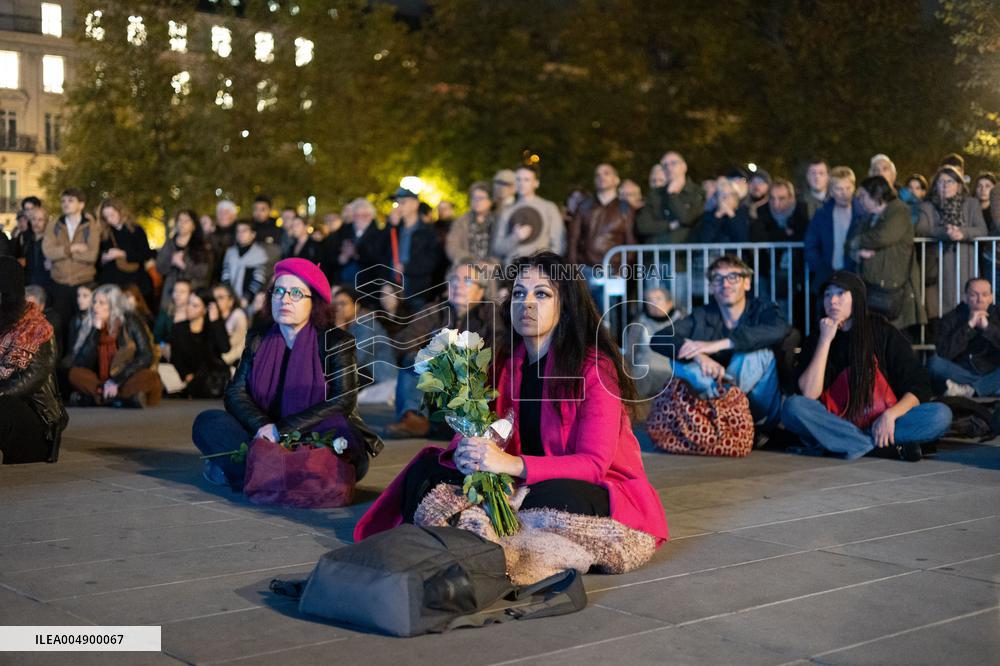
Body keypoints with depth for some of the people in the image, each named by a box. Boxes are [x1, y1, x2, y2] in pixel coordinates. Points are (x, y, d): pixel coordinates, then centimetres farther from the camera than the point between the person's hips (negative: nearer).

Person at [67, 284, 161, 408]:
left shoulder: (131, 321, -6)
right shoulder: (90, 324, 0)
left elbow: (146, 356, -14)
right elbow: (82, 365, -10)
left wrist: (117, 381, -20)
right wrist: (96, 331, -17)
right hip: (101, 383, 3)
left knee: (150, 378, -32)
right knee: (75, 374, -23)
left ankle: (96, 397, -30)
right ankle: (125, 398, -29)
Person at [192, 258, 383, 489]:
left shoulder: (336, 342, -5)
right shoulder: (258, 340, 8)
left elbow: (342, 401, -16)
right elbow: (235, 393, 0)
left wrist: (281, 429, -21)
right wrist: (263, 427, -21)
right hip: (269, 438, 4)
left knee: (350, 458, -37)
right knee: (207, 422, -13)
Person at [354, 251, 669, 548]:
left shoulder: (595, 368, -14)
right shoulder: (509, 364, 5)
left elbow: (594, 464, -21)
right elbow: (473, 431, 4)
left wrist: (512, 465, -34)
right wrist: (466, 452, -23)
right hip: (527, 483, 5)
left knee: (554, 498, -39)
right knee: (426, 472, -6)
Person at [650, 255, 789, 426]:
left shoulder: (762, 310, -2)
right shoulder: (701, 316, 2)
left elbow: (780, 329, -27)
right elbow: (658, 340, -12)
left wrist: (719, 344, -33)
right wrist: (699, 356, -31)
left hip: (760, 409, -2)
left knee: (759, 348, -23)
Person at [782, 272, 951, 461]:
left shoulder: (882, 332, 1)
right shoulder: (817, 339, 1)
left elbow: (920, 386, -1)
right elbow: (808, 394, -14)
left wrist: (890, 415, -19)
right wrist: (825, 341, -15)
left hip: (882, 425, 0)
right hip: (837, 424, 0)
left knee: (941, 414, -23)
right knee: (793, 407, -30)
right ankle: (893, 447, -27)